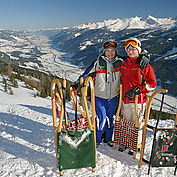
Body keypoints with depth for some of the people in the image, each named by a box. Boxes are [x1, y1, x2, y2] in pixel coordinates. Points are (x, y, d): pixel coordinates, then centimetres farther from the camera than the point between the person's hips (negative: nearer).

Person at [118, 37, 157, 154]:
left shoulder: (144, 65, -9)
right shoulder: (124, 64, 9)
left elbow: (152, 84, -11)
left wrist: (136, 90, -20)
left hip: (138, 100, -5)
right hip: (125, 100, 5)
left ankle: (136, 145, 25)